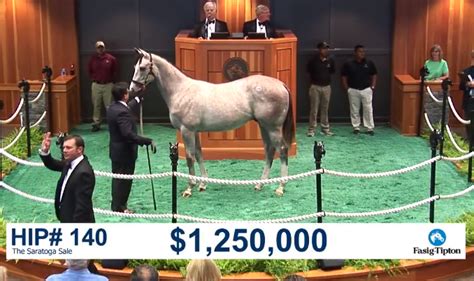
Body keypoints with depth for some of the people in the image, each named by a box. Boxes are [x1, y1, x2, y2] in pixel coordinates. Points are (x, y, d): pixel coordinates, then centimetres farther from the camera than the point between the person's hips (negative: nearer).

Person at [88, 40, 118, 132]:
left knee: (109, 105, 1)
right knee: (96, 105, 7)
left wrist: (111, 79, 3)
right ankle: (96, 124, 14)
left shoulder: (111, 58, -3)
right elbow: (90, 71, 15)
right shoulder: (92, 59, 2)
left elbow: (115, 71, 6)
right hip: (96, 85, 2)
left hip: (108, 85, -2)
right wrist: (93, 79, 6)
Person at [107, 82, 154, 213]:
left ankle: (117, 205, 30)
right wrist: (147, 141, -30)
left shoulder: (113, 107, 4)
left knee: (118, 178, 19)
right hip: (125, 152, -10)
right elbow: (128, 134, -33)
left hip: (116, 150, 10)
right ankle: (119, 208, 12)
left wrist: (138, 99, 42)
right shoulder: (122, 112, -27)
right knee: (124, 180, 3)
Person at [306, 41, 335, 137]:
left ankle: (325, 128, 18)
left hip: (326, 87, 3)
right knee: (314, 109, -2)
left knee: (325, 108, 10)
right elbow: (308, 71, 6)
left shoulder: (330, 61, 1)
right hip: (315, 87, -3)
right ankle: (311, 129, 2)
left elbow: (333, 71, 18)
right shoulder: (313, 61, -9)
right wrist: (315, 78, 7)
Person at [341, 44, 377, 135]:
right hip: (353, 90, 0)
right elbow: (344, 77, 3)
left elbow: (374, 75, 9)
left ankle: (370, 128, 6)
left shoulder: (369, 63, 0)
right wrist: (346, 89, -1)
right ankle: (356, 127, 18)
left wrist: (372, 87, 2)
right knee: (354, 110, 7)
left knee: (368, 109, 0)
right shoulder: (348, 64, -4)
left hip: (366, 90, 0)